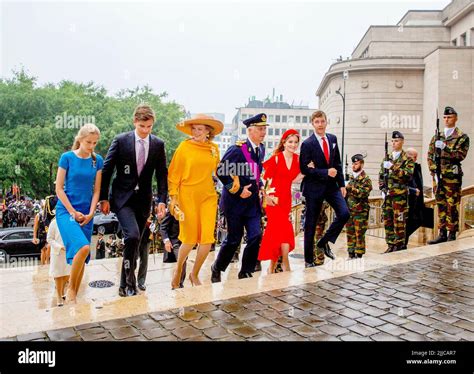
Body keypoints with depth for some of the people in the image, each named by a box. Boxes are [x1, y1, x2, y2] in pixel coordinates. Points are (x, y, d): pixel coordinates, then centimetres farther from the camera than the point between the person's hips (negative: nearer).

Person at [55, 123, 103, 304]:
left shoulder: (97, 160, 4)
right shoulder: (67, 157, -6)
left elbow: (96, 190, 6)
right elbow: (59, 188, -5)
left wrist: (90, 214, -4)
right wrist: (73, 212, -9)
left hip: (86, 213, 4)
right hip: (66, 210, -4)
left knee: (83, 257, 6)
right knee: (83, 247, -24)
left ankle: (74, 295, 21)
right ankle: (70, 289, -4)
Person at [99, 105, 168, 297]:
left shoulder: (158, 144, 1)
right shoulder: (121, 140, -5)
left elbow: (162, 175, 3)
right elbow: (107, 170, -2)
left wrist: (162, 201, -6)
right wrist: (104, 198, -5)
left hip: (143, 199, 3)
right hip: (122, 197, -3)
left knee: (134, 242, 9)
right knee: (132, 235, -22)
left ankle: (124, 285, 23)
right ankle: (130, 283, -6)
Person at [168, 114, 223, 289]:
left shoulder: (214, 148, 6)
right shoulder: (184, 147, -5)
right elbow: (174, 174, -3)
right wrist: (173, 198, -6)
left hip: (208, 196, 3)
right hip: (187, 196, -3)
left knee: (207, 239, -3)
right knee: (190, 240, 2)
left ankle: (194, 274, 21)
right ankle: (179, 268, 33)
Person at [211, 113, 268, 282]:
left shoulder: (261, 149, 8)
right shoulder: (237, 149, -16)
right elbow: (221, 171, -18)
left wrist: (259, 186, 8)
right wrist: (238, 190, -17)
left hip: (253, 201, 6)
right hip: (235, 201, -6)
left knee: (255, 236, -2)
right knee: (234, 239, 3)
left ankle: (246, 273, 15)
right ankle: (216, 269, 27)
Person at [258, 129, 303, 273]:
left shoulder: (297, 159, 7)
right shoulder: (276, 158, -8)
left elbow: (294, 179, 10)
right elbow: (265, 178, -8)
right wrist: (266, 196, -13)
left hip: (287, 198, 5)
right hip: (274, 198, -5)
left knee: (275, 231, 7)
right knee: (285, 229, -10)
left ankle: (271, 267, 14)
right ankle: (285, 264, 2)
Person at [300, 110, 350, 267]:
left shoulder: (332, 139, 8)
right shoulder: (307, 144, -10)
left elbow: (337, 162, 12)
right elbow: (304, 169, -14)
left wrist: (341, 183, 7)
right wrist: (326, 172, -20)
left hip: (331, 185, 5)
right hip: (314, 187, -5)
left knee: (344, 213, -10)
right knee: (310, 224, 3)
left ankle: (324, 242, 13)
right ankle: (309, 259, 17)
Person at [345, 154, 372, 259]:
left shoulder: (366, 179, -6)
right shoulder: (351, 178, 13)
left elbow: (363, 193, -20)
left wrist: (351, 188, -24)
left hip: (360, 211, -6)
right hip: (349, 210, 6)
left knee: (359, 234, -2)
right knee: (350, 233, 10)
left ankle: (359, 255, 6)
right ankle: (351, 254, 19)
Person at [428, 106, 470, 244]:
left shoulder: (462, 137, 1)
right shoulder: (437, 137, 14)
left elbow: (460, 155, -11)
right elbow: (430, 155, 14)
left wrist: (444, 148, -19)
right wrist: (432, 169, 1)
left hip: (452, 176, -4)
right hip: (438, 176, 5)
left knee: (452, 206, -3)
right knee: (441, 205, 8)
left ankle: (452, 235, 4)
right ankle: (442, 234, 15)